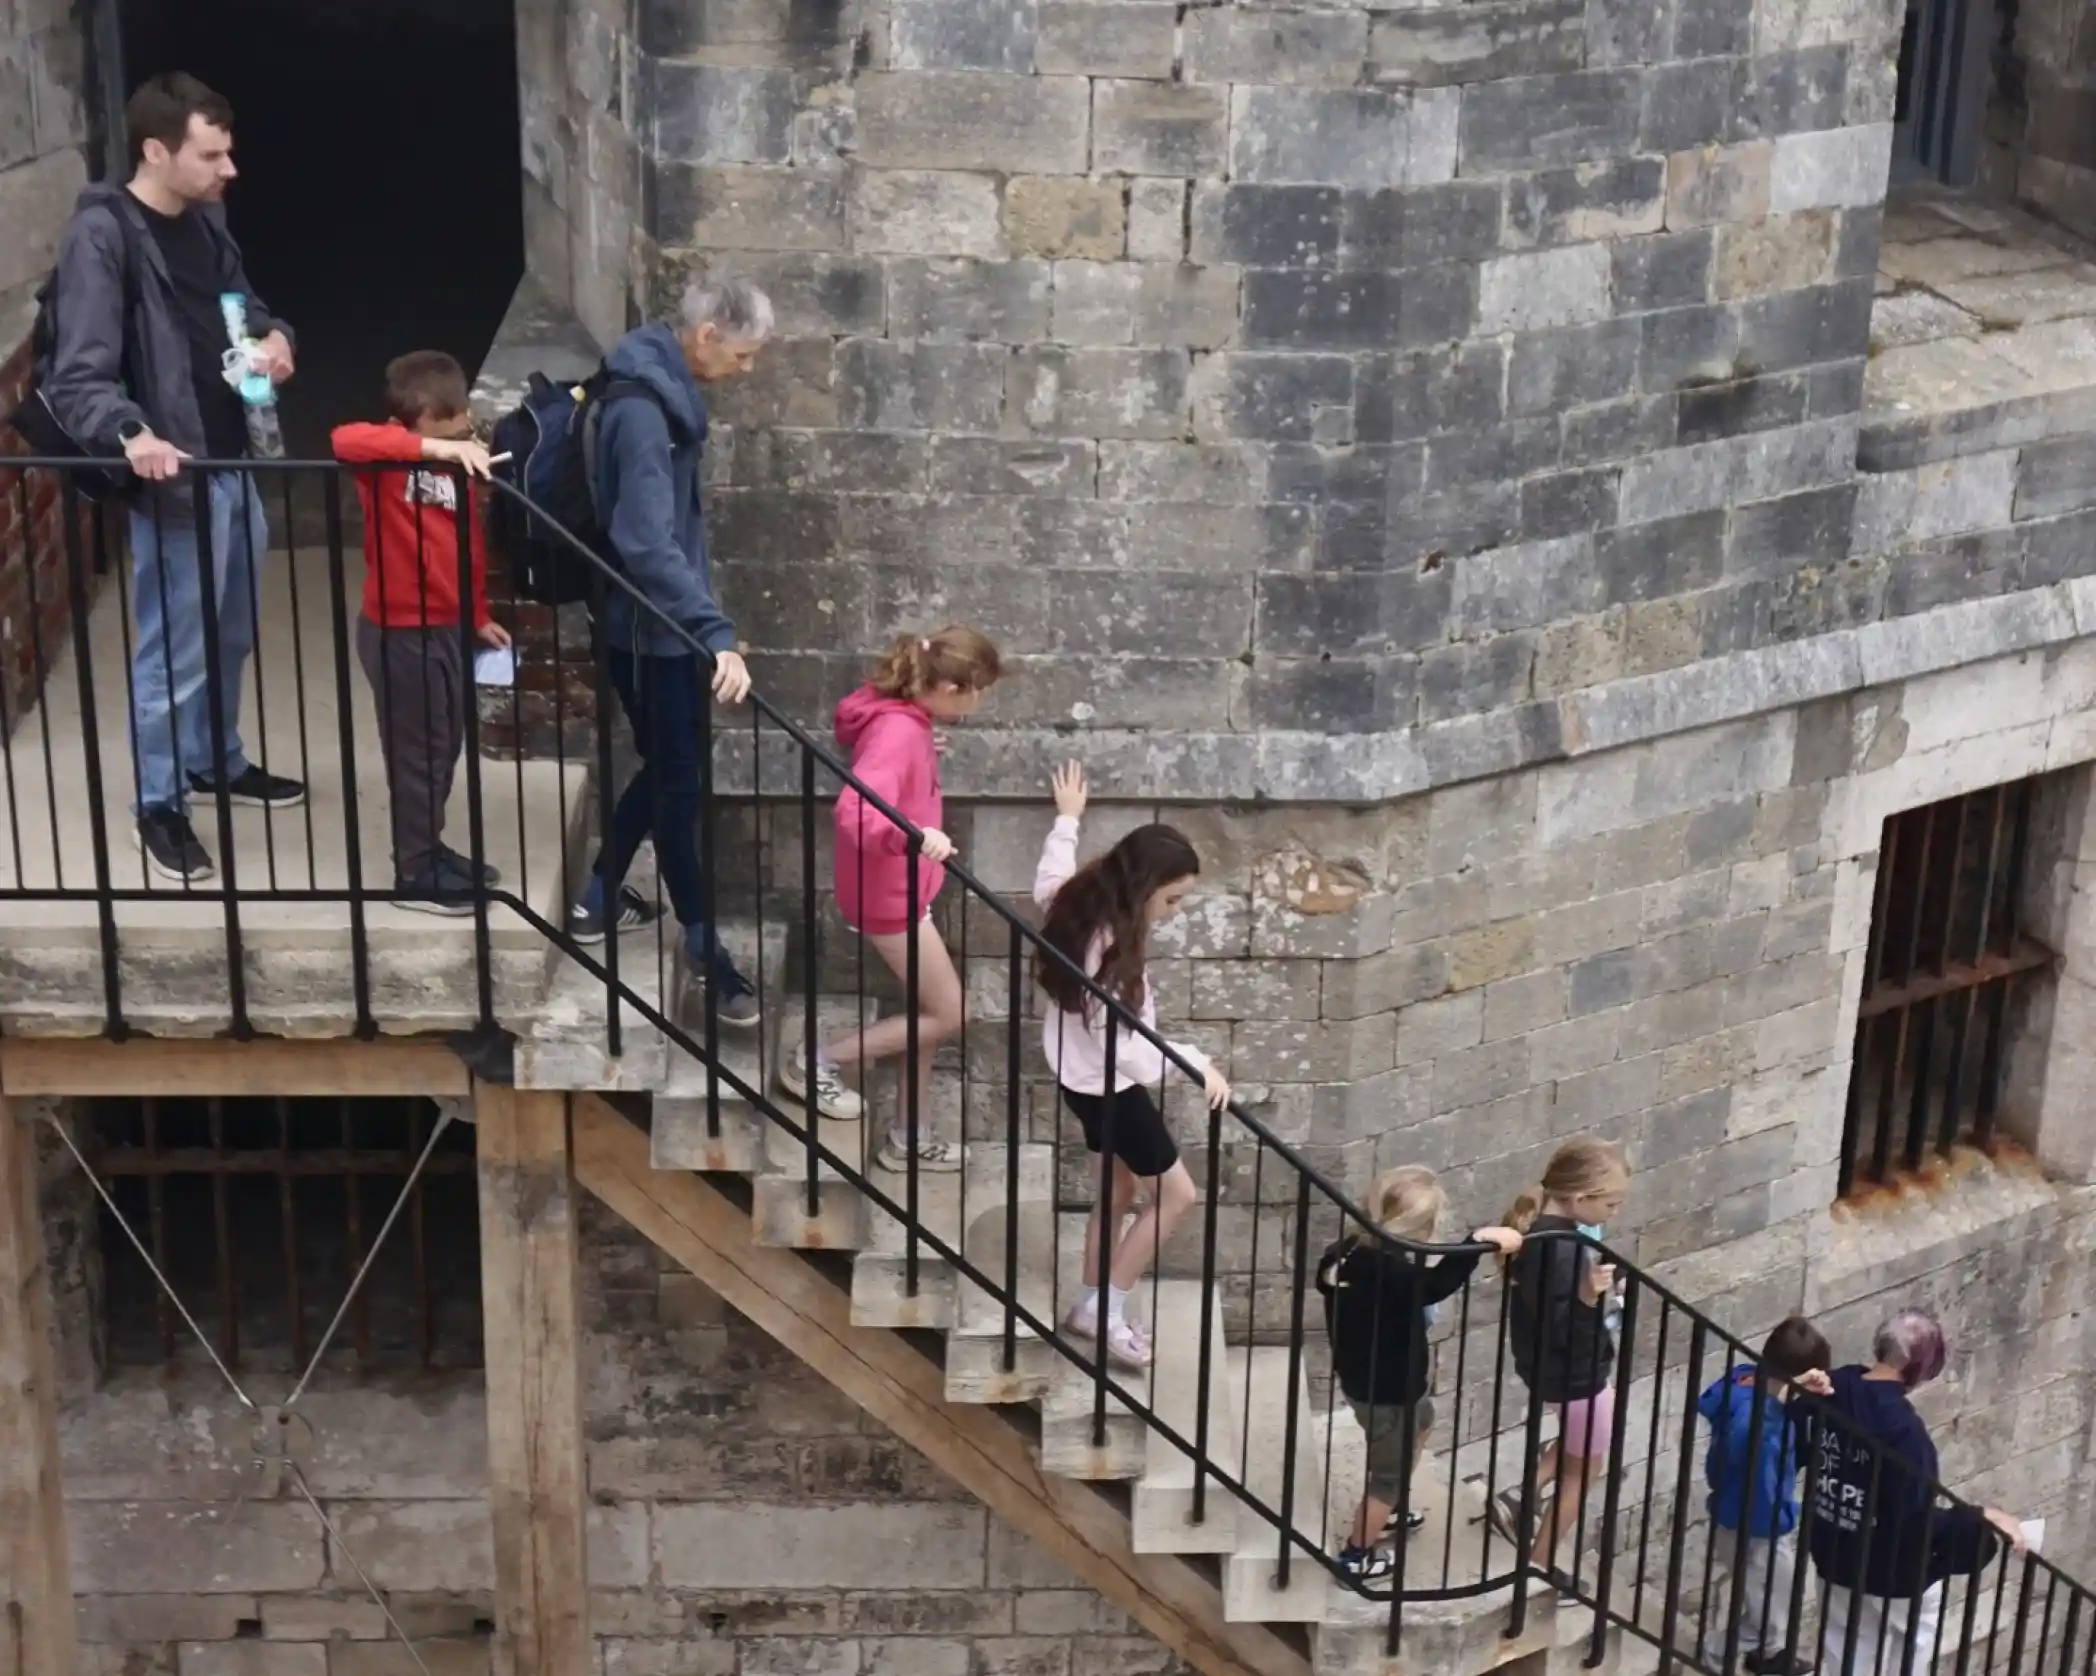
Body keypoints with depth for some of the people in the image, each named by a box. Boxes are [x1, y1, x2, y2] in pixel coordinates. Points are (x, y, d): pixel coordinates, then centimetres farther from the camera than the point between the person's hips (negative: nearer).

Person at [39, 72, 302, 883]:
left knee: (230, 636, 23)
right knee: (173, 652, 2)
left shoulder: (204, 221, 7)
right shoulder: (102, 235, -18)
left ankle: (217, 761, 42)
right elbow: (76, 377, -23)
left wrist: (274, 336, -4)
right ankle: (160, 806, 18)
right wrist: (130, 433, -42)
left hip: (234, 466, 8)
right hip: (172, 478, -8)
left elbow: (240, 307, 20)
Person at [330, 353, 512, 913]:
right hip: (400, 632, -8)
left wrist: (478, 617, 17)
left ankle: (429, 849, 35)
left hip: (448, 627, 8)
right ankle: (415, 874, 13)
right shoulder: (388, 458, -16)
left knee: (445, 746, 19)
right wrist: (434, 447, -43)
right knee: (417, 752, 2)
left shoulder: (461, 465, 6)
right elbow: (345, 439, -39)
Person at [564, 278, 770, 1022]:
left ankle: (598, 899, 35)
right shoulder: (641, 409, -26)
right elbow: (648, 543, -36)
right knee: (680, 780, -1)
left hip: (654, 620, 10)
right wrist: (717, 632, -43)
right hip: (650, 626, -10)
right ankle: (705, 952, 10)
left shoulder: (663, 385, 6)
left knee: (666, 765, 21)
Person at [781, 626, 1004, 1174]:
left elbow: (878, 768, 19)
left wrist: (921, 754, 28)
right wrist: (912, 837, -60)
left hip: (900, 888, 10)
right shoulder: (899, 732, -30)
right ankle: (819, 1060, 12)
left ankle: (908, 1137, 30)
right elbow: (854, 811, -45)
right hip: (889, 894, -10)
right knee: (947, 1014, 2)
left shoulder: (901, 714, -1)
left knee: (929, 1009, 18)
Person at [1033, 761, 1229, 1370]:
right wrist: (1199, 1066, -42)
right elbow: (1125, 1048, -36)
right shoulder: (1113, 951, -32)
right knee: (1176, 1193, 3)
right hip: (1106, 1084, -9)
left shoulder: (1087, 905, -6)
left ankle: (1092, 1307, 32)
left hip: (1087, 1074, 9)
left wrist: (1067, 819, 28)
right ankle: (1107, 1309, 10)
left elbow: (1047, 885, 18)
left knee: (1119, 1190, 20)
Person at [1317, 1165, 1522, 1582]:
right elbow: (1439, 1283, -55)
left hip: (1365, 1378, 10)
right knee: (1390, 1472, 15)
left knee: (1423, 1419, 36)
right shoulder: (1389, 1271, -37)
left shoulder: (1351, 1251, -8)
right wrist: (1481, 1241, -56)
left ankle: (1386, 1509, 52)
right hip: (1385, 1391, -10)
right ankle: (1357, 1555, 33)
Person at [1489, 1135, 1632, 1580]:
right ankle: (1540, 1563, 27)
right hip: (1574, 1374, -9)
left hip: (1557, 1368, 9)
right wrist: (1588, 1298, -49)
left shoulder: (1544, 1226, -7)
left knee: (1582, 1440, 34)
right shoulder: (1557, 1249, -36)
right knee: (1585, 1467, 15)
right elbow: (1561, 1327, -34)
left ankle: (1521, 1497, 32)